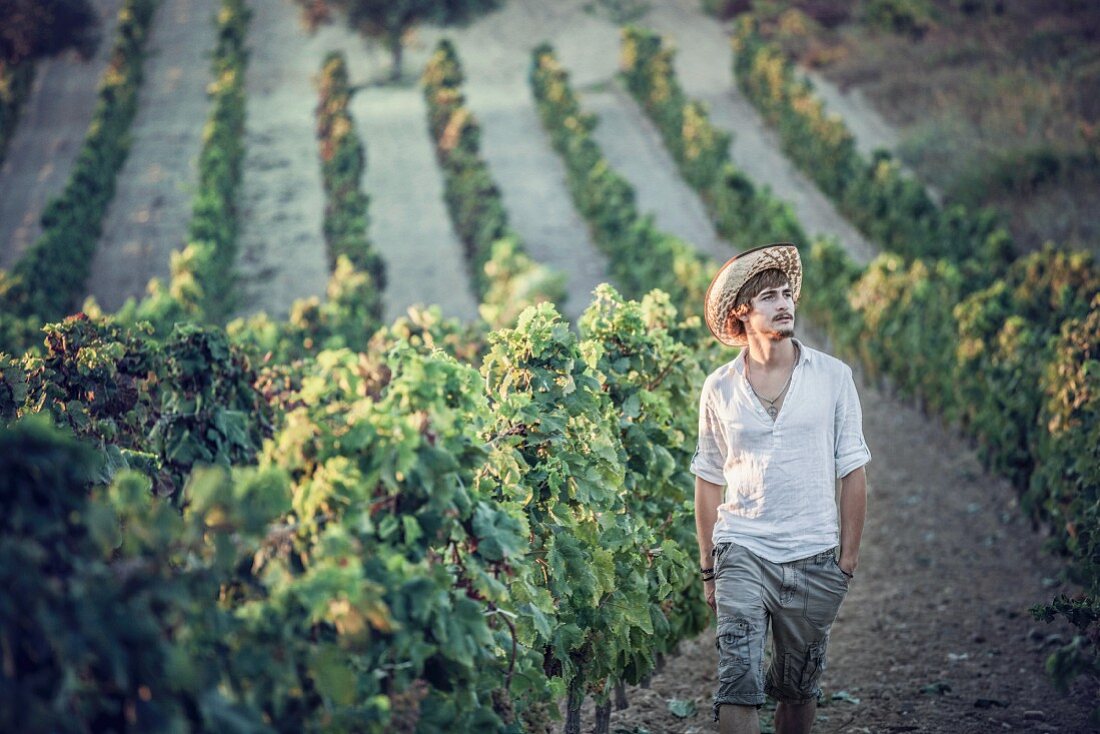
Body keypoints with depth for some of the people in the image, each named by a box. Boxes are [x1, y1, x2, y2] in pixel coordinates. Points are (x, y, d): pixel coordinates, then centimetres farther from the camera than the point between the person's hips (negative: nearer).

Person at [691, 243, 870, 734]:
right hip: (742, 553, -1)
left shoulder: (832, 376, 2)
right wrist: (708, 568, 8)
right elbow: (709, 481, 10)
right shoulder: (719, 389, 3)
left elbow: (853, 472, 4)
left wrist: (848, 558, 0)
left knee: (798, 688, 11)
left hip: (814, 560, 1)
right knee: (738, 686, -13)